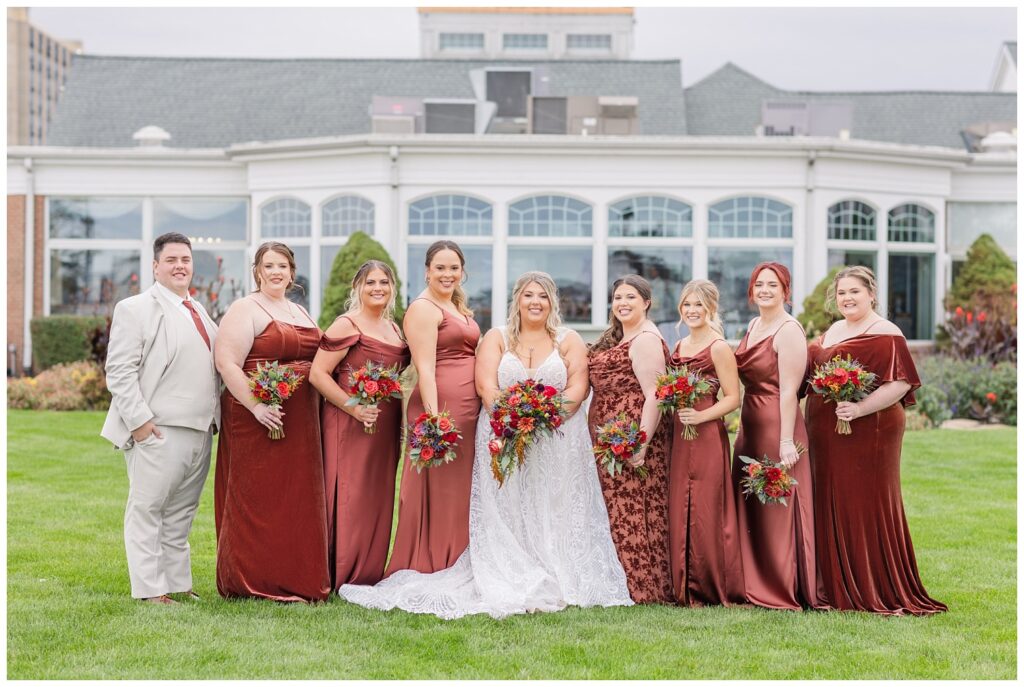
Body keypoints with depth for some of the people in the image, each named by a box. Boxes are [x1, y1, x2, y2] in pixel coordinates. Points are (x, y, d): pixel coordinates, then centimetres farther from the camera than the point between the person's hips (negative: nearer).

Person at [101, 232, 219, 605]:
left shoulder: (199, 312, 18)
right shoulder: (135, 308, -5)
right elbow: (120, 371, -10)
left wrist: (214, 417, 15)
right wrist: (139, 420, -16)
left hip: (200, 431, 7)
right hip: (158, 432, -7)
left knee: (181, 514, 13)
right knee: (147, 510, -1)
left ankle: (177, 583, 21)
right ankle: (150, 590, 3)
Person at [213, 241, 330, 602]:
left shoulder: (301, 313, 18)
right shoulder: (245, 310, -6)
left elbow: (314, 360, 26)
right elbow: (227, 362, -15)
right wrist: (256, 406, -22)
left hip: (301, 423, 8)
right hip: (259, 419, -7)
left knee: (297, 499, 10)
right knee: (259, 499, -2)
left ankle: (298, 577, 19)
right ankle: (256, 582, 5)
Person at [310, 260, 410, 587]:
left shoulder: (393, 328, 16)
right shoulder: (347, 325, -7)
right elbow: (317, 373, -14)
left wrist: (400, 424, 12)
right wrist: (353, 407, -21)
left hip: (385, 426, 7)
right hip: (350, 424, -7)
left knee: (378, 498, 9)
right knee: (349, 497, -6)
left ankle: (370, 575, 16)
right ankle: (343, 577, 0)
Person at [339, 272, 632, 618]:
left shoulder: (568, 340, 12)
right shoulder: (496, 338, 11)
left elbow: (578, 387, 0)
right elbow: (486, 386, -1)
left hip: (559, 440, 0)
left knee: (555, 515, -4)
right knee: (505, 517, -6)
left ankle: (556, 583, -4)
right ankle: (509, 586, -8)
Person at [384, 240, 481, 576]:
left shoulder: (459, 309, 20)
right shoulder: (423, 309, -7)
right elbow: (425, 368, -15)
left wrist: (486, 407, 17)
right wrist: (434, 418, -22)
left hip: (469, 409, 9)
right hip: (440, 405, -9)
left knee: (460, 491, 11)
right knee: (437, 490, -5)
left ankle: (452, 568, 18)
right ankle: (428, 568, 2)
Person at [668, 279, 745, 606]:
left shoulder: (719, 348, -7)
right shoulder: (679, 347, 15)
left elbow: (732, 398, -11)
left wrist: (699, 416, -21)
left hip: (707, 437, -7)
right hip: (679, 438, 7)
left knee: (706, 514, -5)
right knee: (680, 514, 7)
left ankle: (714, 589, 4)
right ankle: (686, 588, 14)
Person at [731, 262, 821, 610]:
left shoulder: (788, 331, -12)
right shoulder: (754, 325, 13)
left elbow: (789, 390, -18)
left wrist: (786, 440, -23)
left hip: (776, 425, -9)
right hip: (749, 425, 9)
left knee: (776, 510, -2)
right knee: (749, 509, 12)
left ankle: (782, 590, 8)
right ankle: (754, 584, 21)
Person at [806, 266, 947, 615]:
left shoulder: (884, 334, -10)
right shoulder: (832, 331, 16)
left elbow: (901, 383, -18)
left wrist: (861, 408, -28)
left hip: (867, 433, -9)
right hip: (826, 437, 9)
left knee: (867, 508, -4)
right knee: (832, 508, 11)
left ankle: (878, 591, 5)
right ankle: (839, 587, 20)